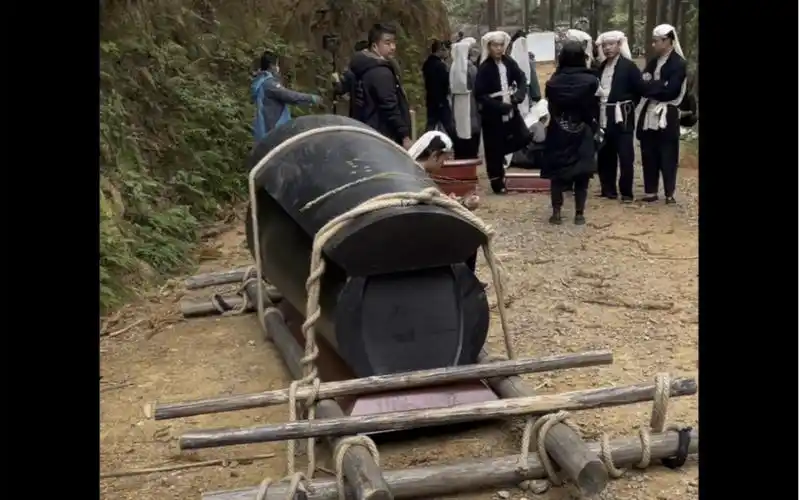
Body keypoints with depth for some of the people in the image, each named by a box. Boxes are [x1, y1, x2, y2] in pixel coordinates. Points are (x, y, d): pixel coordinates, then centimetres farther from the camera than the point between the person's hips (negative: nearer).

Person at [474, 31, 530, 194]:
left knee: (523, 137, 0)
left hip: (510, 110, 5)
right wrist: (500, 106, -23)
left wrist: (519, 95, -13)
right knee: (494, 149, 1)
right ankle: (497, 181, 16)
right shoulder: (484, 68, -14)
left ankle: (501, 153, 26)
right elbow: (479, 95, -18)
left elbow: (521, 78, 8)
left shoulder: (508, 62, 2)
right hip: (492, 114, -5)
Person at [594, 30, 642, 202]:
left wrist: (629, 107, -2)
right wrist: (598, 111, 5)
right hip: (604, 117, 6)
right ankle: (608, 189, 19)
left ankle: (626, 192, 4)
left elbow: (639, 90, -5)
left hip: (622, 117, -6)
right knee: (604, 155, 9)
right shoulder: (602, 66, 11)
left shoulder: (629, 66, -6)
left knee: (625, 156, -3)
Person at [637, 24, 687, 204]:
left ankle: (669, 194, 8)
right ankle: (651, 191, 16)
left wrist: (650, 86, -8)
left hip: (667, 116, -6)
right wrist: (657, 86, -13)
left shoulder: (679, 63, -7)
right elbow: (642, 85, 6)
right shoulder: (653, 62, 13)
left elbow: (670, 91, -15)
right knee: (649, 155, 8)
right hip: (650, 114, 6)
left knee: (667, 156, 1)